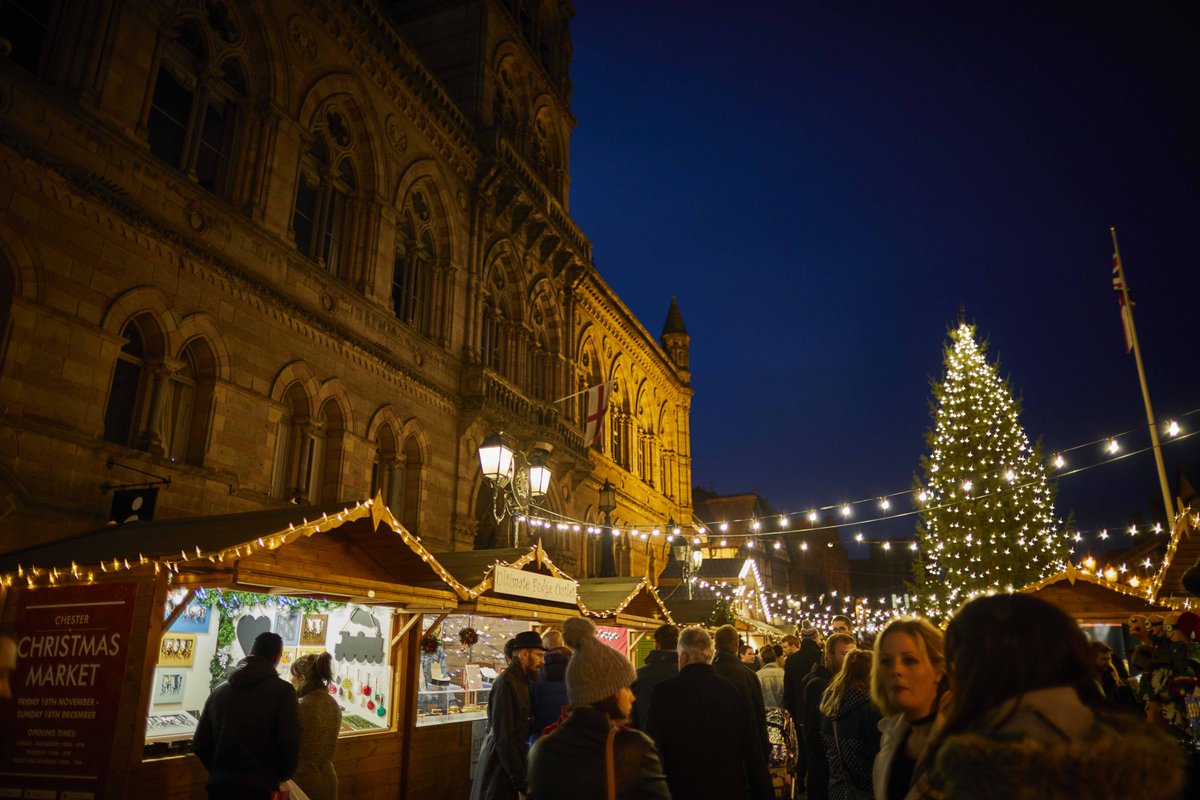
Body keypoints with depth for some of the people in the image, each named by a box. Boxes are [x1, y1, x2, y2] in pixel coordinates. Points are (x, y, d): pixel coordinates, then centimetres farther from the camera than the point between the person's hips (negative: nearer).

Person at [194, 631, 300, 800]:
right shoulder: (282, 691, -7)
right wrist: (280, 776, 5)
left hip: (219, 786, 4)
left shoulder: (219, 691, 8)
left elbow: (199, 744, 8)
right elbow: (289, 744, -13)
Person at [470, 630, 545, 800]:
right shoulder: (506, 682, -19)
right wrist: (519, 776, -20)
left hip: (510, 758, 9)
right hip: (501, 763, -9)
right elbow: (502, 736, -22)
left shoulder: (521, 680, 9)